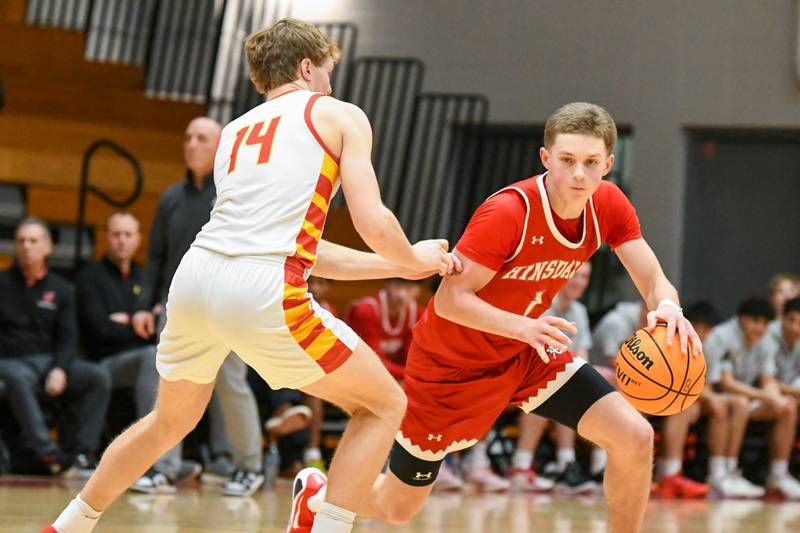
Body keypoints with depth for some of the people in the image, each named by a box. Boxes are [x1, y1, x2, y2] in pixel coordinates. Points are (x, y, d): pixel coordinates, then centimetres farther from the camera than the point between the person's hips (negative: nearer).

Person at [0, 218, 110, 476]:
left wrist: (60, 369, -12)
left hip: (49, 360, 3)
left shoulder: (61, 289, 13)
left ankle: (85, 452, -27)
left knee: (99, 377, -22)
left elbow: (68, 338, 8)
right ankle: (48, 452, -49)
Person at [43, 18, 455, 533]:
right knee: (384, 406, 10)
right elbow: (373, 223, 2)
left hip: (195, 277, 6)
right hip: (262, 293, -6)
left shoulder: (236, 131, 28)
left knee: (170, 420, 30)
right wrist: (412, 260, 23)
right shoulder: (341, 115, 12)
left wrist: (400, 265, 36)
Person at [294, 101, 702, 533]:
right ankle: (315, 496, 42)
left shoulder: (609, 206, -13)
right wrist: (522, 326, -48)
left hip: (525, 352, 5)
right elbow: (449, 299, -32)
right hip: (451, 361, -5)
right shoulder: (509, 212, -32)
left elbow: (654, 280, -12)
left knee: (635, 439, -17)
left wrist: (667, 307, -37)